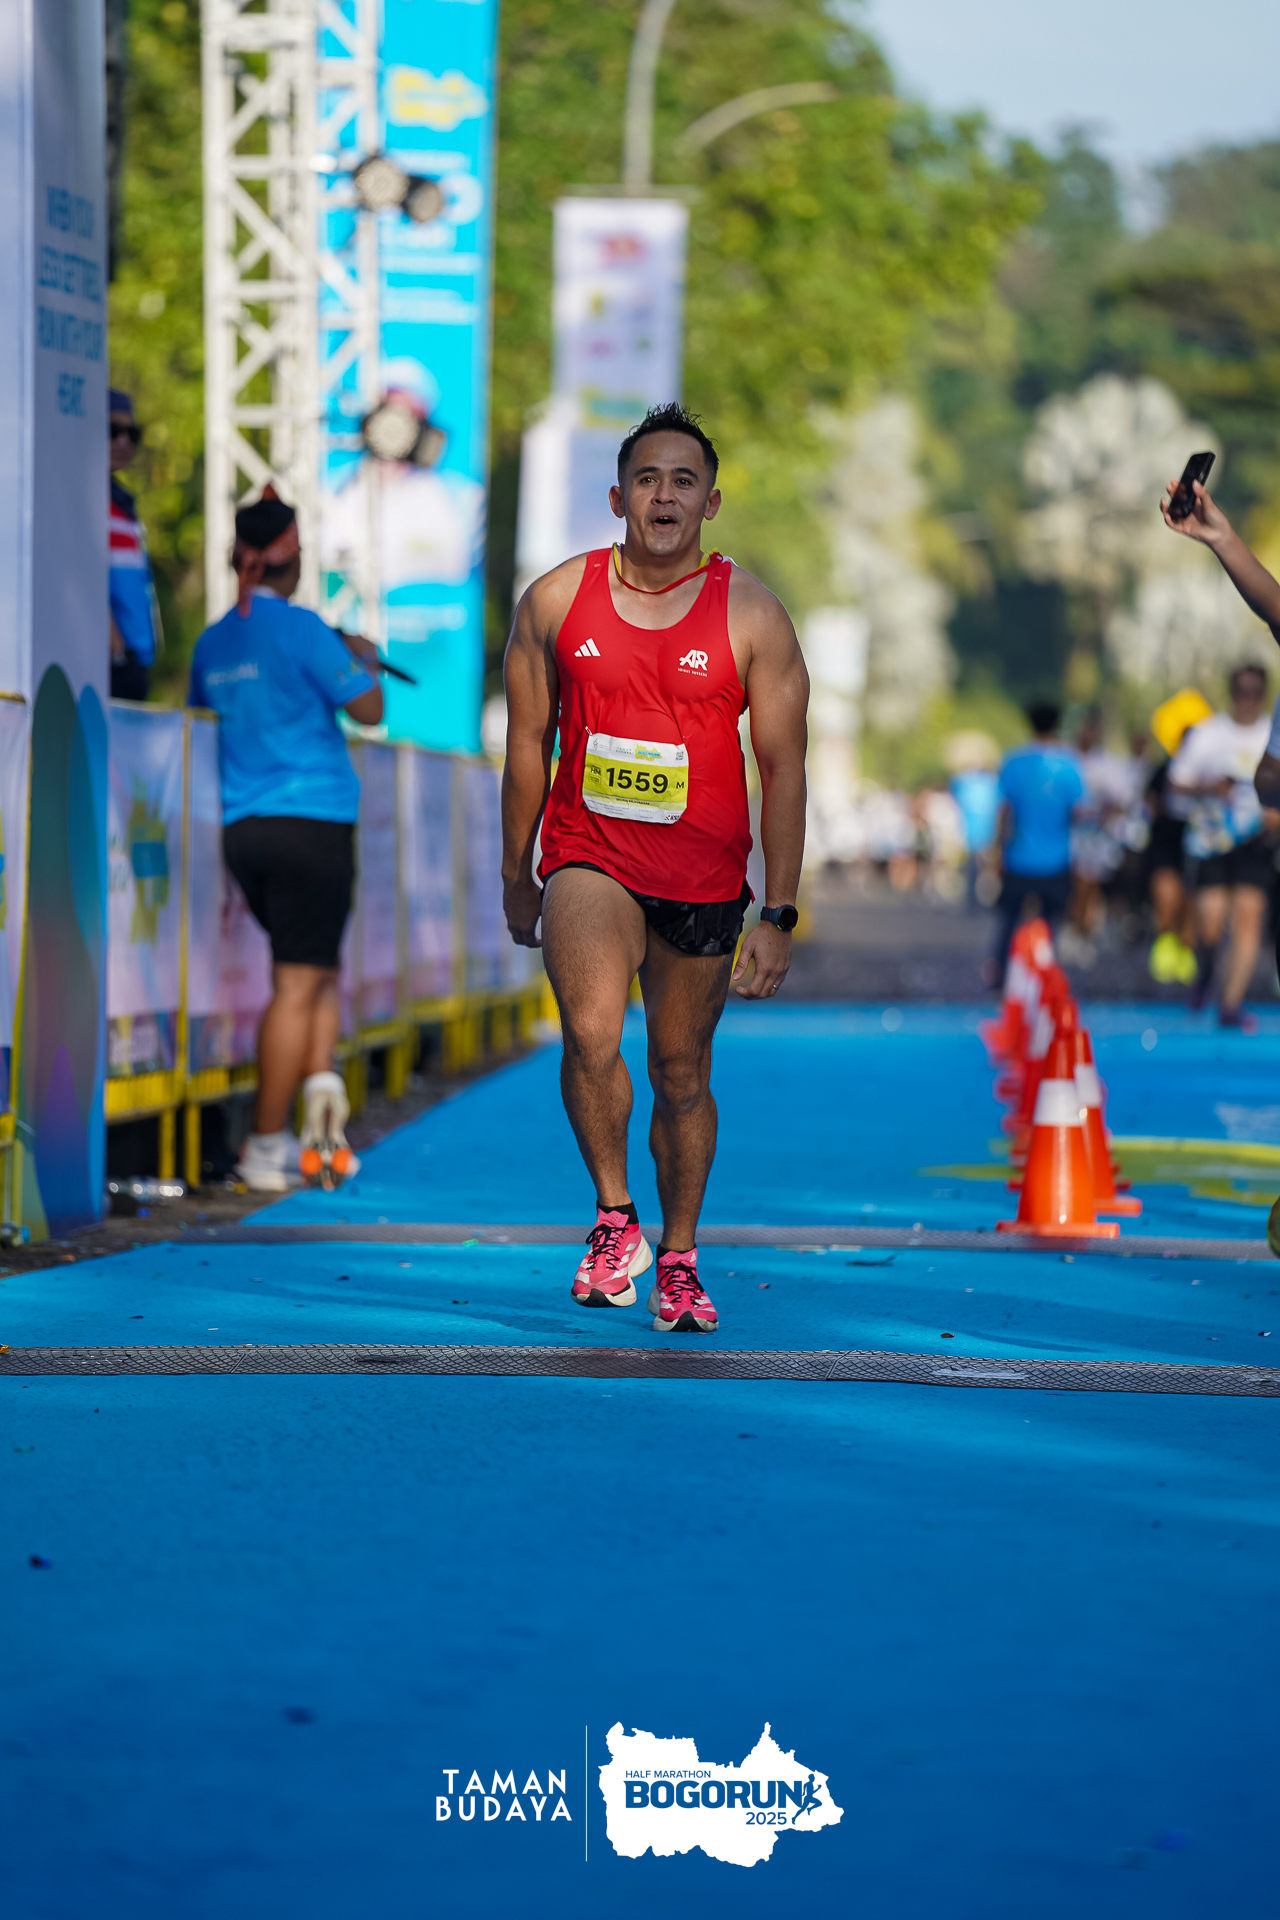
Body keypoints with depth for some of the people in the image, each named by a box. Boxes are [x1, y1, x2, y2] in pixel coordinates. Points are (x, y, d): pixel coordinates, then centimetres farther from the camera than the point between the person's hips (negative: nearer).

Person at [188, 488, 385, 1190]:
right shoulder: (301, 629, -9)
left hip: (242, 829, 7)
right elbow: (368, 709, -7)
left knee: (319, 972, 17)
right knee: (298, 983, -3)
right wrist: (363, 658, 14)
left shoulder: (212, 642, 10)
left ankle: (320, 1082, -5)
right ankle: (265, 1147, -4)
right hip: (313, 822, -7)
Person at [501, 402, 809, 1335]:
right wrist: (517, 876, 14)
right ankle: (615, 1218, -4)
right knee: (592, 1036, -25)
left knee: (683, 1072, 12)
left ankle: (679, 1260, 30)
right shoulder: (555, 601, -1)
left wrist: (779, 918, -8)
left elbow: (784, 770, -4)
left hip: (704, 873, 0)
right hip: (588, 857, 0)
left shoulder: (752, 616, -6)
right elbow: (529, 745, 9)